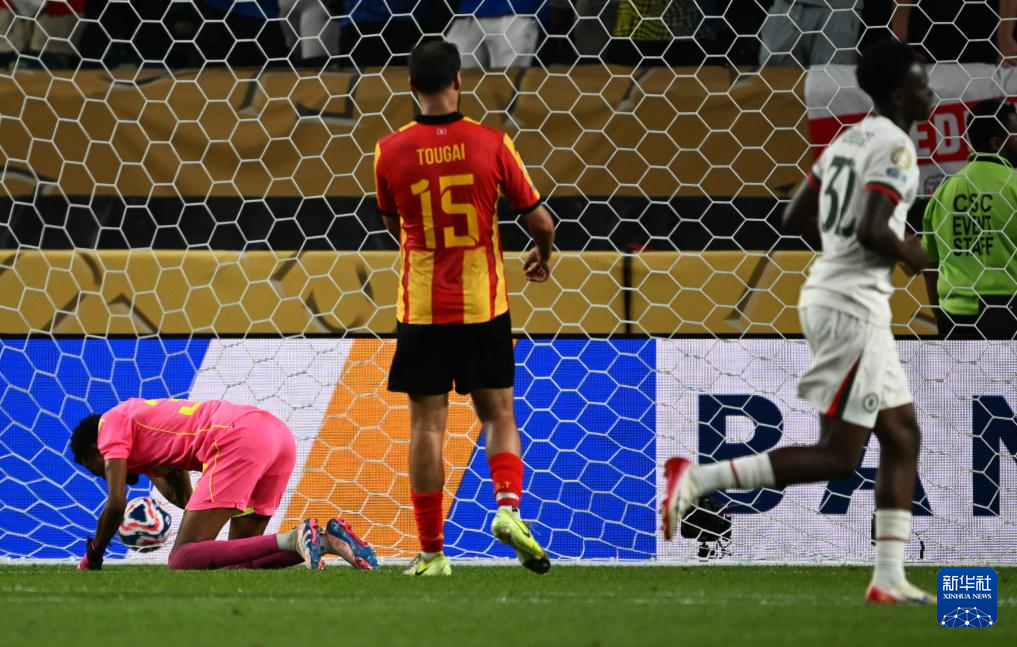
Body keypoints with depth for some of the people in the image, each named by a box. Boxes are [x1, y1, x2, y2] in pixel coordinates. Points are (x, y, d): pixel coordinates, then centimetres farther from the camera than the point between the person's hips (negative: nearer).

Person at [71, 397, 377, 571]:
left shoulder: (111, 423, 13)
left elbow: (116, 504, 5)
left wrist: (92, 560, 14)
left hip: (237, 439, -9)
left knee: (181, 562, -12)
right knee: (238, 563, 17)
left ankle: (292, 539, -27)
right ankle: (328, 539, -4)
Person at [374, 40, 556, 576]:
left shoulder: (391, 151, -4)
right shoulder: (491, 143, -6)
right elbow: (539, 219, -2)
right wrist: (543, 257, 21)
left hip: (421, 306, 0)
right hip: (483, 305, 0)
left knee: (426, 423, 4)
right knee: (498, 415, 13)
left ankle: (431, 551, 3)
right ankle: (508, 507, -12)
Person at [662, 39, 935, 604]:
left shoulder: (850, 139, 14)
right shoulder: (895, 146, -14)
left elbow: (795, 216, 20)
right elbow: (872, 230, -25)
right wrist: (906, 255, -7)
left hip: (828, 290, 10)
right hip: (853, 305, -10)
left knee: (902, 434, 12)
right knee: (836, 457, -7)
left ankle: (889, 578, 11)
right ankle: (696, 480, -12)